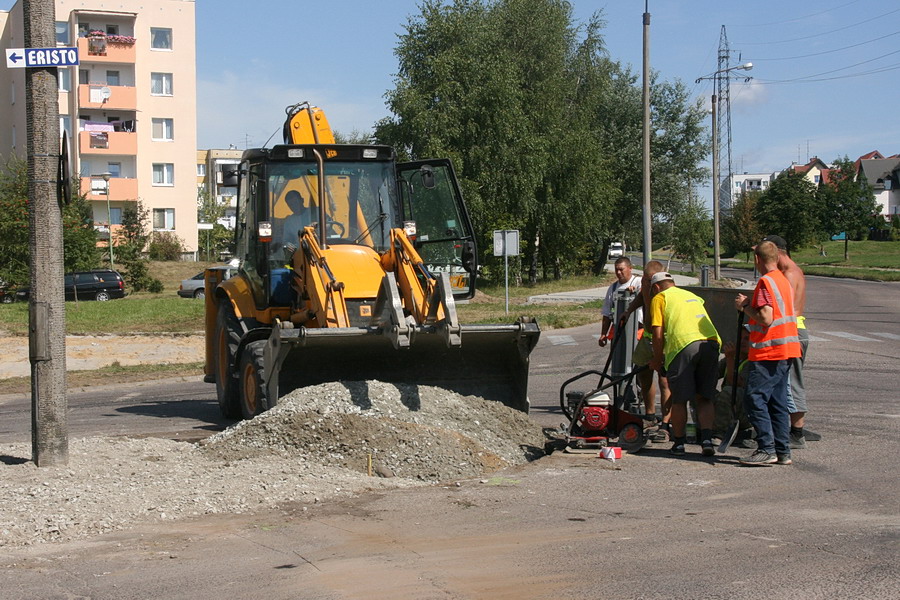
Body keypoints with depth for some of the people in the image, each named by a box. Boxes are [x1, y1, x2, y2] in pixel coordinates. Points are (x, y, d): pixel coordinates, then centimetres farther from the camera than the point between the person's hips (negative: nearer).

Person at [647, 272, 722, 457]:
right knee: (705, 398, 10)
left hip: (684, 345, -5)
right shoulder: (692, 296, 33)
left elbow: (658, 334, 6)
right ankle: (707, 439, -4)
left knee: (679, 400, 7)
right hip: (711, 343, 5)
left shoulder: (659, 298, 15)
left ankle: (679, 443, 15)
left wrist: (657, 360, 19)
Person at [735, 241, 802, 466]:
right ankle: (783, 451, 12)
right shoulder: (784, 280, 15)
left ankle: (767, 449, -11)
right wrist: (749, 306, 15)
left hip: (768, 352, -9)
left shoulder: (766, 282, -14)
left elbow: (766, 319, -22)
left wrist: (745, 306, -8)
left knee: (754, 399, -7)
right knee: (777, 401, 11)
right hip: (785, 351, 9)